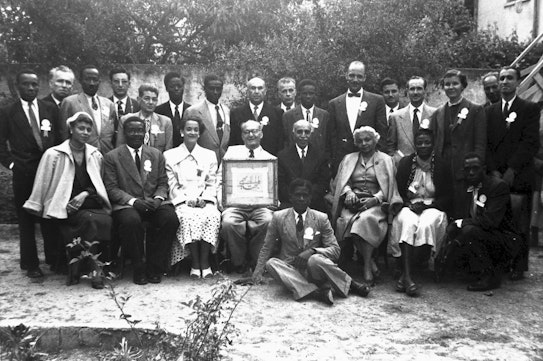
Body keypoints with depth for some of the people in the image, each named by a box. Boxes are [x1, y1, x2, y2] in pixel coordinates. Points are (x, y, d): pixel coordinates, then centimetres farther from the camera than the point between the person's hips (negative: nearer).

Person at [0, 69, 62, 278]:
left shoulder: (51, 109, 8)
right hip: (23, 174, -1)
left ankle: (53, 258, 19)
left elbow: (59, 139, 9)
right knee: (26, 220, 6)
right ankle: (30, 264, 16)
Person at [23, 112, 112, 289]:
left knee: (106, 220, -29)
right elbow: (43, 186, 4)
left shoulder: (95, 155, 11)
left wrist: (85, 193, -3)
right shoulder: (54, 154, 0)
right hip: (66, 208, -3)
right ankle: (93, 268, -17)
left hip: (90, 203, 4)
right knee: (90, 220, -33)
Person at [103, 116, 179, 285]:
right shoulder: (112, 157, 6)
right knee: (131, 221, -37)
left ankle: (154, 267, -10)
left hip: (154, 202, 3)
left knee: (171, 218, -28)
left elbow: (163, 183, 12)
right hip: (126, 205, -3)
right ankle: (139, 268, -13)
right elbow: (111, 188, -3)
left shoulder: (156, 154, 16)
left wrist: (158, 198, -10)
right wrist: (133, 200, -18)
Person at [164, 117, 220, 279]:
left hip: (205, 201, 1)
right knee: (189, 217, -34)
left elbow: (212, 184, 13)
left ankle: (205, 262, -25)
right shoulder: (170, 155, 14)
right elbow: (172, 185, 6)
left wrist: (203, 199, -7)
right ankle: (195, 264, -24)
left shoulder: (209, 155, 19)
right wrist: (187, 199, -11)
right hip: (182, 201, -1)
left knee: (213, 216, -32)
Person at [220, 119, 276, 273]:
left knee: (268, 221, -32)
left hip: (261, 204, 0)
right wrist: (222, 200, -4)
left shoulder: (270, 159, 17)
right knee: (228, 222, -31)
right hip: (235, 204, 0)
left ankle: (256, 264, -10)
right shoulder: (232, 151, 18)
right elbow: (221, 179, 13)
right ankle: (239, 264, -9)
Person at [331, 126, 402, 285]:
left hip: (375, 203, -2)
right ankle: (371, 263, -21)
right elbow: (342, 182, 11)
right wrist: (348, 192, -12)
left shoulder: (385, 160, 14)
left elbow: (388, 187, 4)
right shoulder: (348, 159, 21)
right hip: (353, 202, 2)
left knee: (366, 219, -35)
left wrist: (374, 199, -13)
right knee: (347, 220, -31)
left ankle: (367, 267, -30)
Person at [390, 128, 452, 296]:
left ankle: (404, 275, -31)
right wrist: (409, 204, -12)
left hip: (432, 207, 0)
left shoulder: (442, 167, 6)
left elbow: (448, 197, 4)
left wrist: (428, 205, -12)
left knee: (426, 224, -35)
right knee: (408, 223, -35)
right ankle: (407, 277, -43)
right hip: (409, 206, 0)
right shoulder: (405, 162, 9)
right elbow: (398, 191, 7)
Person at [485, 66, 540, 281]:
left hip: (519, 177, -2)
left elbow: (531, 143, -4)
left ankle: (519, 267, 8)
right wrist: (493, 171, -4)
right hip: (495, 177, 2)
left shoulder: (530, 109, 6)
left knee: (520, 225, -1)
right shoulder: (490, 111, 15)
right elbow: (486, 144, 9)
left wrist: (511, 171, -11)